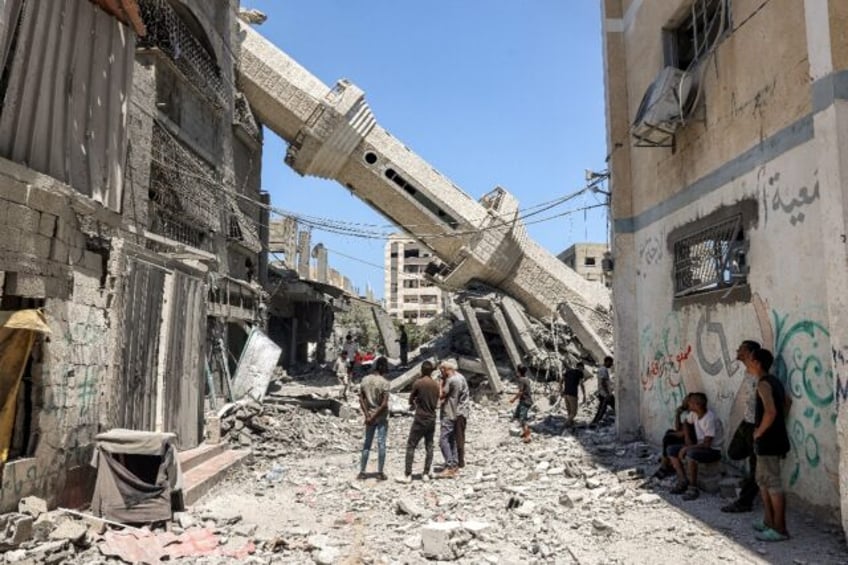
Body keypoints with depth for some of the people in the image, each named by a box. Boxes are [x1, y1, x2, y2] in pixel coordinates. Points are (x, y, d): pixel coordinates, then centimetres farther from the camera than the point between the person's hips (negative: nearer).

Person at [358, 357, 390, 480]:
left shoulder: (365, 380, 1)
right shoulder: (384, 382, -16)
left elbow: (361, 399, 1)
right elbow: (384, 404, -19)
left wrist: (367, 416, -2)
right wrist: (373, 417, -12)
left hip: (369, 417, 5)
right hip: (381, 418, -5)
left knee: (367, 444, 12)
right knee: (381, 444, 3)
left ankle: (362, 472, 14)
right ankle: (380, 472, 7)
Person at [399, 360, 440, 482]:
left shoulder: (417, 383, -11)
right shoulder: (436, 385, 3)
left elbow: (411, 400, 2)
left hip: (420, 419, -5)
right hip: (432, 419, 5)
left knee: (411, 446, 0)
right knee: (429, 447, 11)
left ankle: (408, 475, -4)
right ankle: (426, 474, 13)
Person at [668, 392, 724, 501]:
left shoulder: (710, 419, -26)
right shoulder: (694, 413, -3)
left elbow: (706, 444, -28)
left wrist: (687, 448, -24)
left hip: (713, 450, -8)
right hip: (699, 446, 9)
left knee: (691, 454, -36)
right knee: (672, 450, -2)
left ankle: (693, 488, -21)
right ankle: (683, 481, 0)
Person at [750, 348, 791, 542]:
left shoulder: (763, 383, -17)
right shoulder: (774, 381, 14)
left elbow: (770, 412, -29)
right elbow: (782, 407, 23)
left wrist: (759, 432, -15)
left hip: (768, 441, -10)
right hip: (772, 439, 10)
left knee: (773, 484, -5)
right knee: (763, 480, 18)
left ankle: (780, 529, 0)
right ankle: (769, 521, 26)